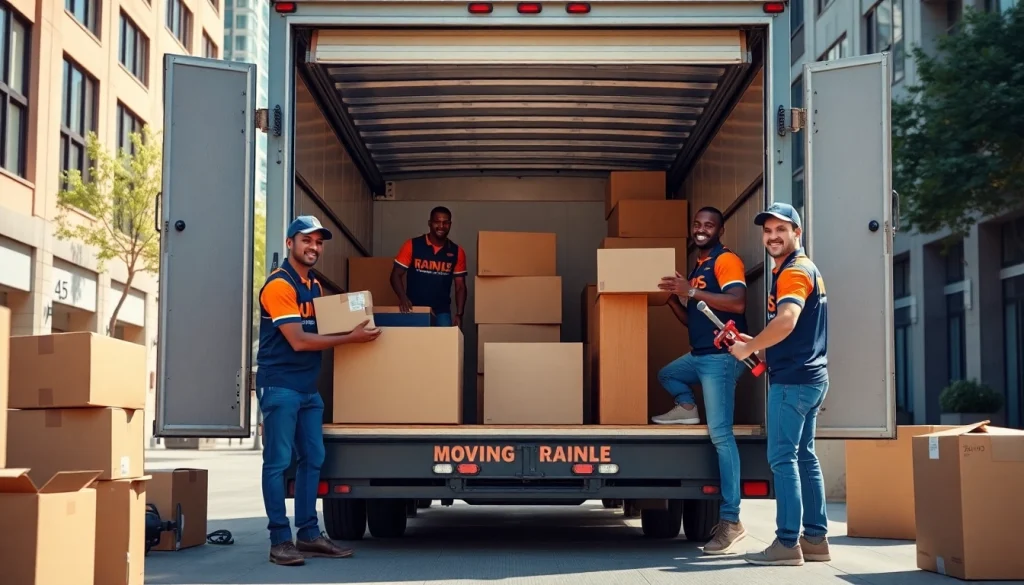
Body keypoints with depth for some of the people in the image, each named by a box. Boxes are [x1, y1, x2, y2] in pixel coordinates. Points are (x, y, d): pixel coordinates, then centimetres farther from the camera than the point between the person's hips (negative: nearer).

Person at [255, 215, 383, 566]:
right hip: (280, 386, -9)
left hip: (308, 388, 9)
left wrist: (354, 325, 6)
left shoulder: (314, 285, 15)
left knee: (313, 460, 8)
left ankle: (308, 534, 15)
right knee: (278, 462, -4)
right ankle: (280, 540, -1)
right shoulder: (279, 286, -13)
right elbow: (298, 340, -19)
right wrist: (350, 338, -18)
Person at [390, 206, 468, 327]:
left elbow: (460, 286, 7)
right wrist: (403, 298, -20)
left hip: (442, 311, 1)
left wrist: (459, 314, -6)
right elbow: (396, 275, -2)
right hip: (415, 309, -1)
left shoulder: (457, 252, 4)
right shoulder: (412, 245, -3)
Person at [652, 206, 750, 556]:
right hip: (699, 355, 10)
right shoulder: (698, 268, 21)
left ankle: (731, 521, -15)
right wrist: (671, 296, 8)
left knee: (720, 434, -14)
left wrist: (691, 291, -23)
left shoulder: (726, 260, -5)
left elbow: (738, 303, -22)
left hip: (721, 356, -10)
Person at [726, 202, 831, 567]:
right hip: (809, 376, 10)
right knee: (804, 456, 12)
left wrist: (749, 347, -17)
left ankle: (787, 543, -9)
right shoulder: (800, 269, 20)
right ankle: (816, 539, 15)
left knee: (782, 458, -9)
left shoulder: (795, 271, -12)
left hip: (792, 378, -10)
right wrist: (755, 343, 13)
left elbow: (787, 321, -29)